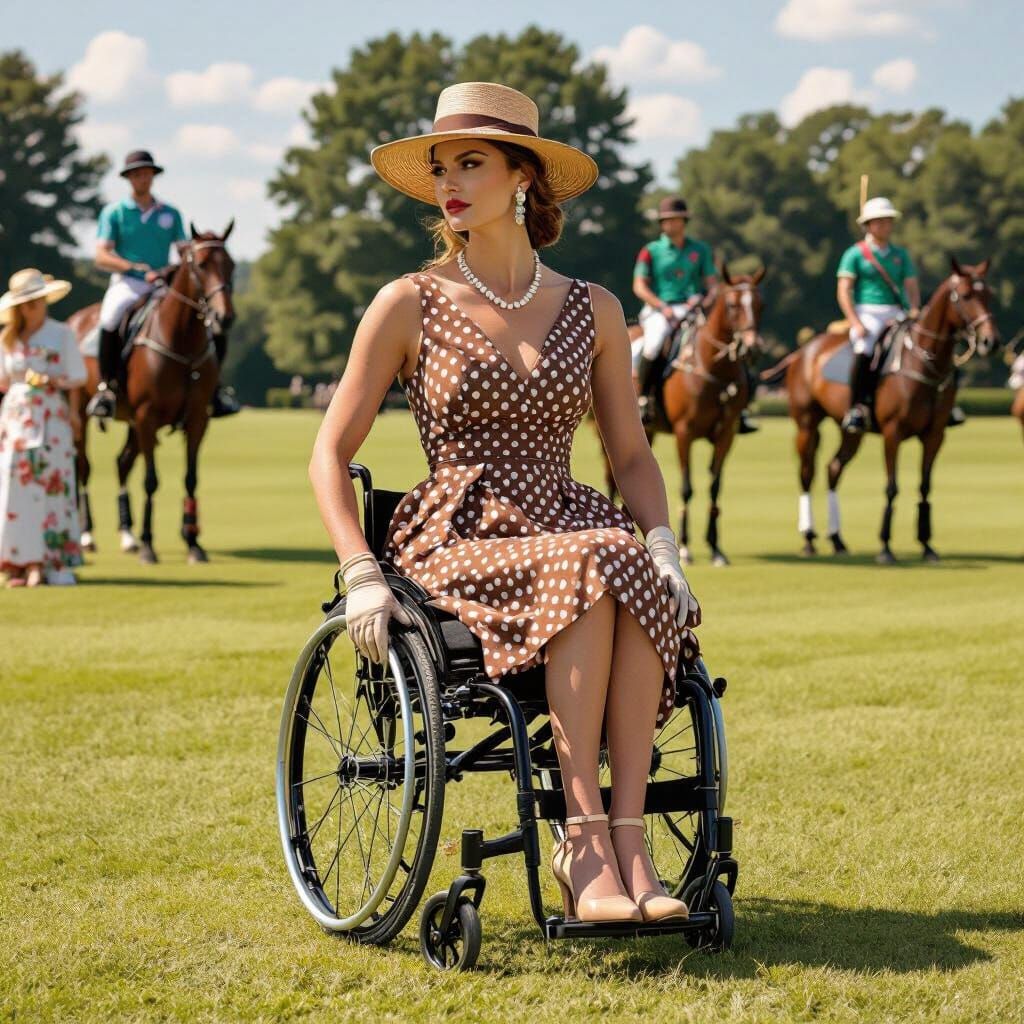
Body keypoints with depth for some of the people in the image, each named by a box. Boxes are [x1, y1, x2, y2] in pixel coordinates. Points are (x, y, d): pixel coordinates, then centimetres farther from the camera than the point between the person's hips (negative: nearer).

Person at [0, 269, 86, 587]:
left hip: (52, 415, -2)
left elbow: (77, 378, 2)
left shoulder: (62, 334, 1)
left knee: (51, 485, -5)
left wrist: (52, 381, -13)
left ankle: (48, 561, -2)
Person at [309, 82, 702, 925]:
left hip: (565, 527, 3)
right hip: (455, 538, -3)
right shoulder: (409, 306, 3)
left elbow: (632, 455, 15)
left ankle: (627, 838, -36)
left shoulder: (594, 311, 12)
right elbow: (330, 454, 2)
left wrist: (663, 542, -5)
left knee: (636, 576, -34)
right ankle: (588, 842, -34)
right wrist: (361, 572, -12)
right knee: (591, 571, -35)